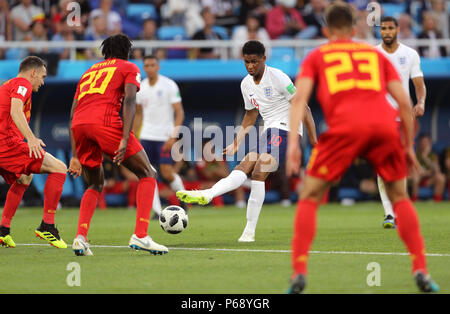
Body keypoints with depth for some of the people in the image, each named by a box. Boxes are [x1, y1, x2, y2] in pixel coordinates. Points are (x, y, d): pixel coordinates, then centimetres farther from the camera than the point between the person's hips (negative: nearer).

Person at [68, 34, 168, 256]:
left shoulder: (89, 71, 33)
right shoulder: (129, 68, 19)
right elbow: (129, 101, -1)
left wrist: (75, 156, 24)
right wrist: (124, 140, -10)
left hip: (79, 126, 5)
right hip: (106, 121, -5)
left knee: (94, 185, 24)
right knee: (147, 174, 8)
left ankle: (80, 238, 4)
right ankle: (140, 236, -6)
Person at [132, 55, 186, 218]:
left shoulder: (169, 85, -7)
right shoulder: (140, 88, 7)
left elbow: (179, 113, -9)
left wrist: (173, 137, -18)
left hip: (165, 137, -4)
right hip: (147, 136, 4)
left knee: (167, 173, -11)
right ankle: (157, 210, -1)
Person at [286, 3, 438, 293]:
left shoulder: (316, 57, 23)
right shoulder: (376, 54, 28)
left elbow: (300, 97, 6)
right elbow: (404, 102, 20)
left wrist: (293, 142, -2)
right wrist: (409, 147, 25)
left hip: (345, 127, -2)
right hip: (386, 126, 2)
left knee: (309, 198, 13)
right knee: (400, 198, 21)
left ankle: (299, 273, -1)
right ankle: (421, 270, 10)